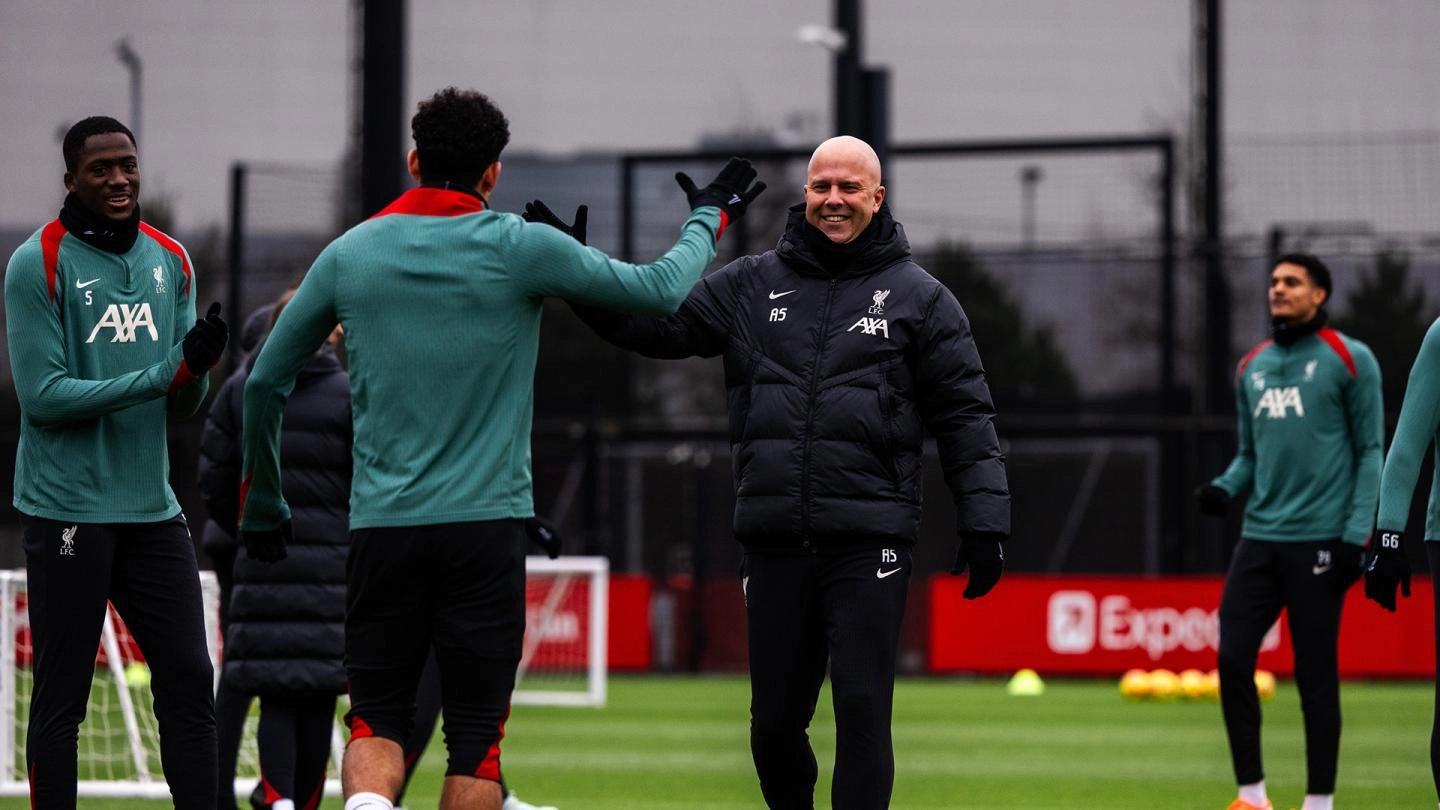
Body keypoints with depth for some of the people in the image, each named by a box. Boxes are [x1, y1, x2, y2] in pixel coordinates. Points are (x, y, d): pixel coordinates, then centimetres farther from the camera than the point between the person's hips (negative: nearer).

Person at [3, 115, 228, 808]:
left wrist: (197, 365, -12)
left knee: (189, 680, 3)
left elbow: (184, 405, 12)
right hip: (68, 510, -5)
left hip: (152, 509, 6)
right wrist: (161, 375, -19)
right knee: (60, 696, -1)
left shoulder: (170, 261, 11)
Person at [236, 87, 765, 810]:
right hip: (486, 525, -2)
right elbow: (662, 288, 6)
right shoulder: (522, 248, -4)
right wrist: (709, 215, 25)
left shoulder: (348, 254, 5)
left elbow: (264, 382, 12)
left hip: (381, 525, 2)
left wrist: (261, 504, 25)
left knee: (377, 721, 6)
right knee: (475, 736, 5)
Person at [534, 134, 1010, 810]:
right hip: (775, 543, 3)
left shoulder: (919, 297, 6)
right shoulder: (750, 285, 12)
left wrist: (984, 523, -1)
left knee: (862, 710, -9)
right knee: (775, 721, 8)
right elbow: (657, 321, 8)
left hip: (870, 543, -3)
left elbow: (965, 416, 5)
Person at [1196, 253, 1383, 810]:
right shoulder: (1252, 366, 15)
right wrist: (1224, 488, 2)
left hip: (1318, 541, -5)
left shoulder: (1348, 360, -2)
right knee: (1232, 658, -4)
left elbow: (1369, 450, -2)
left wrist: (1356, 532, -10)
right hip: (1260, 536, 5)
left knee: (1316, 675, -2)